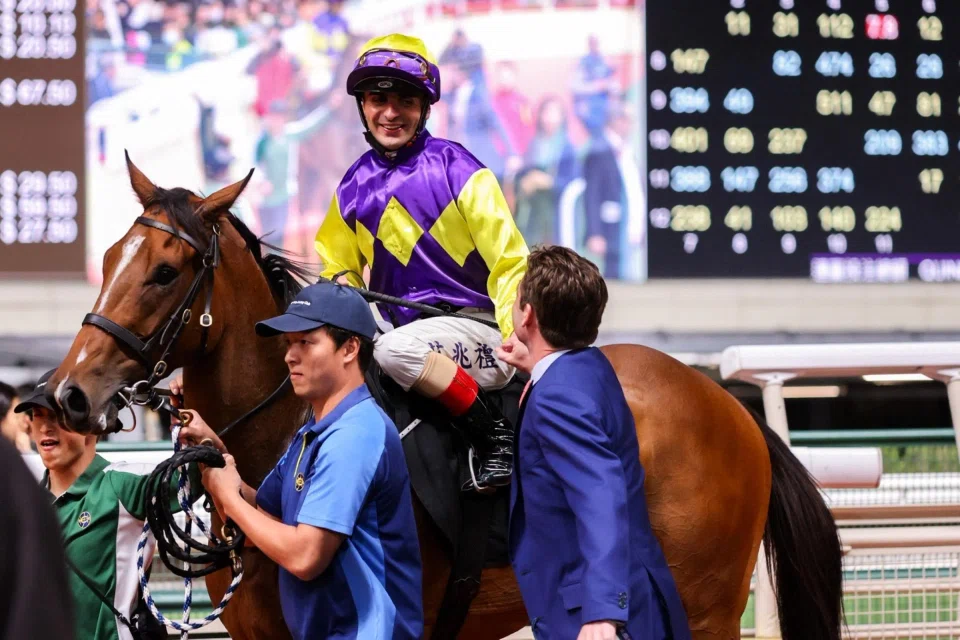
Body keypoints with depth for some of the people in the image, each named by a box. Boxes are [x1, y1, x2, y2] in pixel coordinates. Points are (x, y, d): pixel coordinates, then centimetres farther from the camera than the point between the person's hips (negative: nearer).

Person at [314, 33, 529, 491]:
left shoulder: (455, 168, -7)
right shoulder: (354, 187, 9)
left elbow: (510, 263, -10)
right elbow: (338, 267, 23)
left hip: (477, 331, -6)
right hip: (407, 329, 6)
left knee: (395, 349, -34)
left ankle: (497, 436, -21)